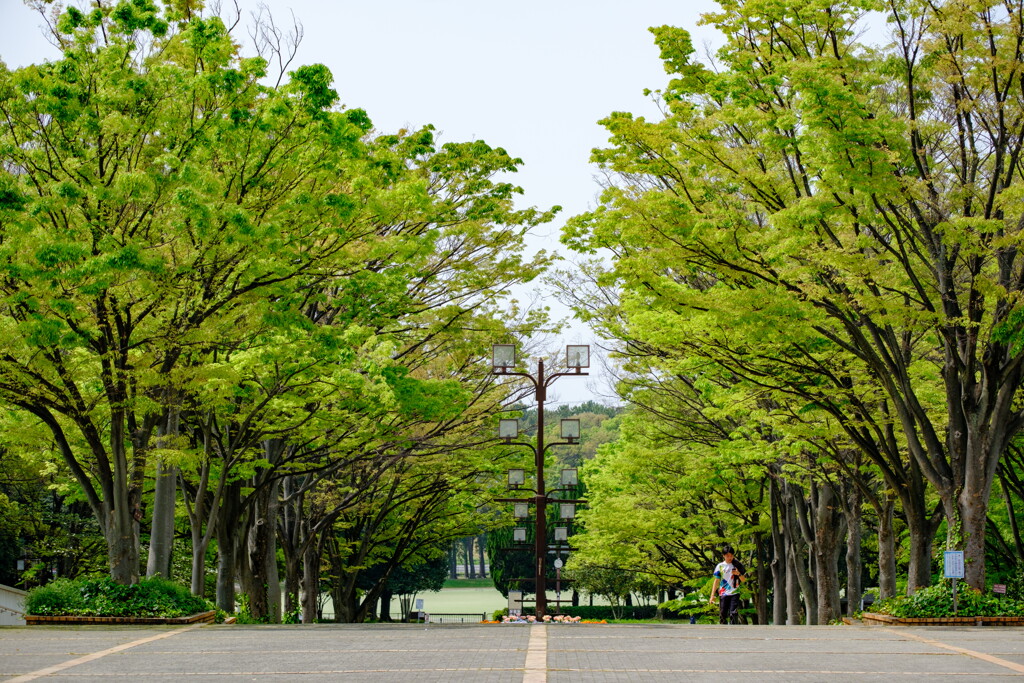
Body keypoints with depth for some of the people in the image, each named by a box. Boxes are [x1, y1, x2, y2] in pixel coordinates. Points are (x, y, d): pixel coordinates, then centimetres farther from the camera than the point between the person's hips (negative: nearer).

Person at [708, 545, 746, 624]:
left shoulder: (737, 565, 5)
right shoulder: (720, 566, 7)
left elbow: (744, 580, 10)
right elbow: (716, 581, 11)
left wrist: (739, 574, -13)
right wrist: (712, 595, 7)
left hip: (734, 594, -2)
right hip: (723, 594, 2)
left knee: (733, 614, -14)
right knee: (722, 615, 2)